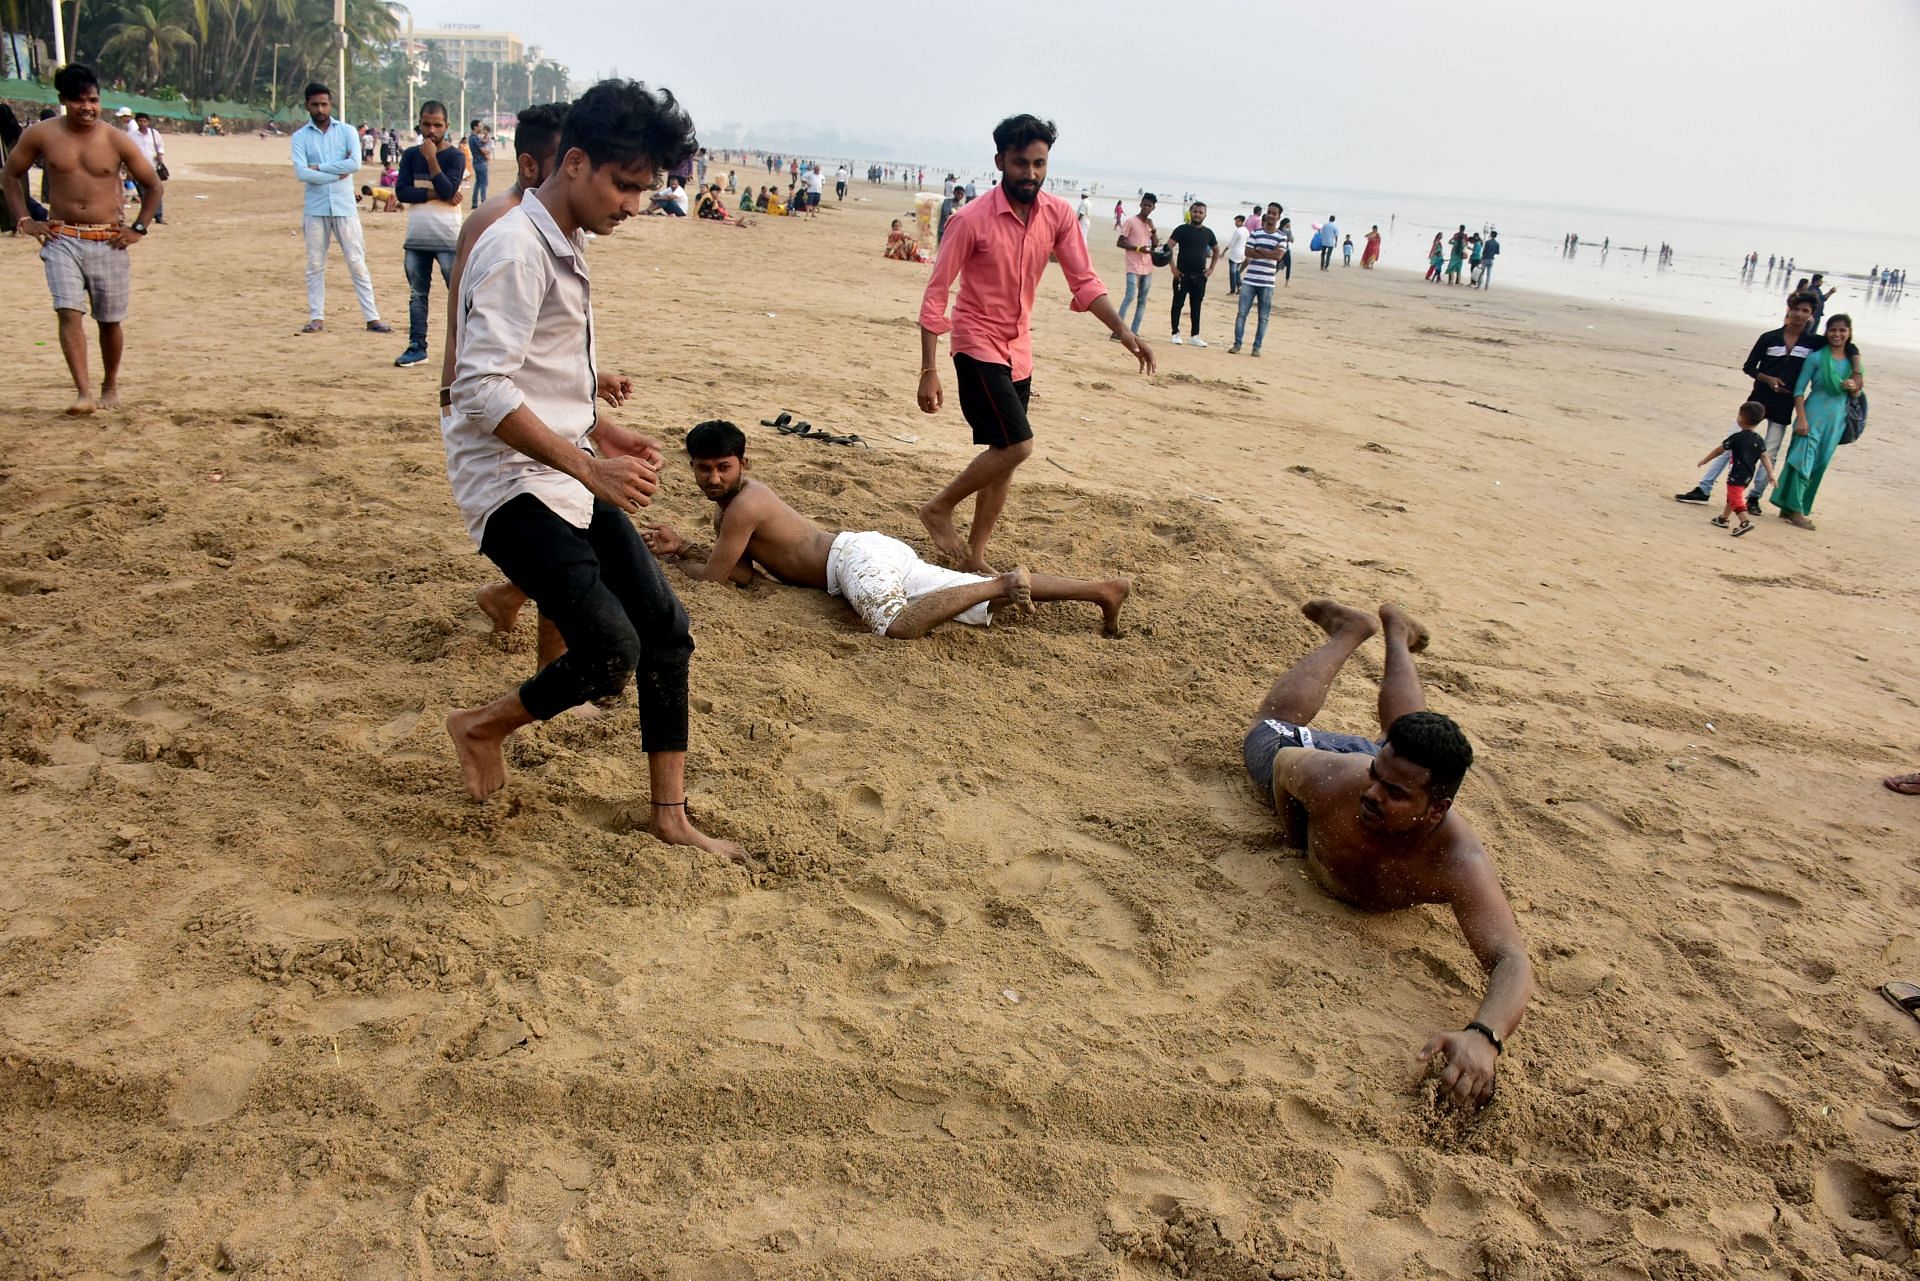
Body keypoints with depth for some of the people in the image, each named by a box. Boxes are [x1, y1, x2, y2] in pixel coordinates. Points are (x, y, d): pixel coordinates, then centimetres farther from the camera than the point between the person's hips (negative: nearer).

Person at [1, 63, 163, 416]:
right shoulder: (41, 135, 0)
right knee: (69, 312, -15)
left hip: (108, 241, 0)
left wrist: (138, 228, 2)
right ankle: (83, 392, -20)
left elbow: (153, 185, 8)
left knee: (110, 320, 8)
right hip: (61, 239, 0)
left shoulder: (116, 140, -2)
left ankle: (110, 387, 28)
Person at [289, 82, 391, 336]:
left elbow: (355, 163, -12)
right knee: (315, 265, 6)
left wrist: (319, 167, -10)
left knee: (357, 262, 0)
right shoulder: (300, 137, 4)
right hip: (315, 209, 1)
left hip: (345, 207, -1)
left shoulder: (346, 131, 5)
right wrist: (337, 174, -11)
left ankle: (372, 317, 2)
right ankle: (317, 317, 14)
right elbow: (301, 173, -9)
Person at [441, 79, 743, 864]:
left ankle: (670, 816, 16)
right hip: (513, 486, -9)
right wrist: (589, 466, -27)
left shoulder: (564, 247, 14)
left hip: (567, 478, 10)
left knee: (667, 631, 5)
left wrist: (604, 433, 11)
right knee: (612, 652, -18)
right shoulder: (516, 248, -16)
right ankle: (482, 728, 12)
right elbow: (483, 390, -25)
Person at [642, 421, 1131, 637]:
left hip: (857, 558, -9)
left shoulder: (743, 505, -10)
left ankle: (1002, 583, -25)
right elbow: (742, 571, 18)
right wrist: (684, 547, 13)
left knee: (900, 624, -37)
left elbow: (715, 575, -9)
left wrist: (673, 562, 10)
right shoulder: (729, 501, 20)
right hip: (876, 551, 9)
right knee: (988, 599, 2)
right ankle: (1102, 588, -1)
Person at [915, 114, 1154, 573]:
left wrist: (1122, 330, -14)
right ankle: (939, 508, 4)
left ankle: (974, 555, 21)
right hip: (978, 345, -6)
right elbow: (935, 295, -15)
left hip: (1019, 350, 6)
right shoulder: (972, 219, -18)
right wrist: (929, 371, -18)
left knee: (1002, 456, 9)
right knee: (1016, 445, -16)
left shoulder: (1059, 214, -4)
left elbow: (1084, 281, 1)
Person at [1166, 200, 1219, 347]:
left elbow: (1216, 251, 21)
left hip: (1200, 276, 4)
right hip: (1182, 275, -4)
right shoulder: (1182, 229, -4)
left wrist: (1211, 269, 10)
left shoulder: (1208, 232, 8)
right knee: (1178, 304, 1)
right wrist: (1173, 267, -13)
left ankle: (1194, 336, 14)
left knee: (1196, 306, 8)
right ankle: (1175, 333, 10)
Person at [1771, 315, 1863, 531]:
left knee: (1818, 465, 7)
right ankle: (1795, 510, -5)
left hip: (1837, 420, 5)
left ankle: (1790, 507, 15)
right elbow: (1799, 389, -7)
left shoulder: (1853, 360, 8)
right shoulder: (1817, 357, -6)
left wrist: (1854, 387, -11)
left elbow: (1855, 395, 13)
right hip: (1814, 415, -5)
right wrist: (1801, 418, -15)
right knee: (1802, 460, -10)